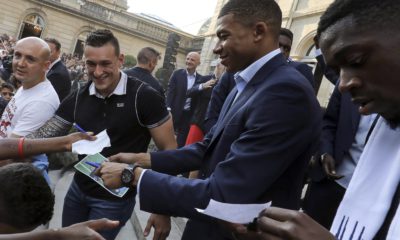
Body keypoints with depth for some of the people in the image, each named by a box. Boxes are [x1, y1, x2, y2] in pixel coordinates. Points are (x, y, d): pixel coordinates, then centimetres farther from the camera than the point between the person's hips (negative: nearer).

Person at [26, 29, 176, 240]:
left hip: (116, 200, -5)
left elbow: (169, 149, -15)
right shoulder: (78, 98, -4)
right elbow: (43, 136, -2)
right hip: (78, 190, 5)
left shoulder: (144, 97, -19)